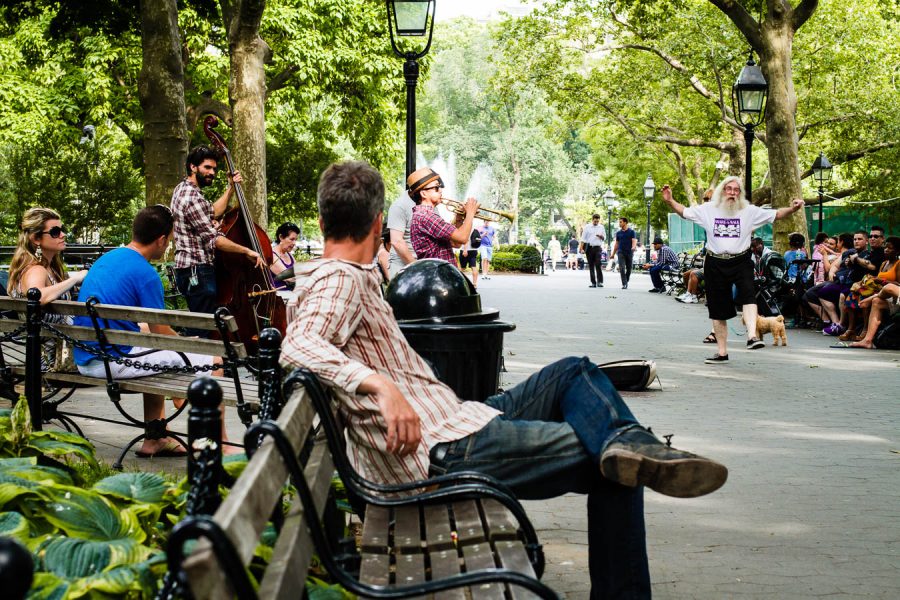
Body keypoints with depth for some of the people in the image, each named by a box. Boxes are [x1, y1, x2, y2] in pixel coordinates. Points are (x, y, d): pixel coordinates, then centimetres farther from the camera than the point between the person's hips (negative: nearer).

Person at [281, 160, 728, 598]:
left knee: (574, 374, 10)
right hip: (441, 452, -11)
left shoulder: (346, 278, 18)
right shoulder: (338, 279, -13)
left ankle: (629, 446, -15)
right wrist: (379, 384, -43)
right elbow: (296, 346, -34)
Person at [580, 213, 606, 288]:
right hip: (589, 247, 0)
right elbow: (583, 238, 1)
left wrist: (600, 236, -8)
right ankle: (593, 282, 7)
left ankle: (600, 282, -14)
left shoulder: (601, 227, 9)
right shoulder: (587, 227, 3)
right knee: (591, 266, 3)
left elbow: (604, 238, 15)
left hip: (597, 248, 0)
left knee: (598, 264, -13)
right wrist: (581, 248, -8)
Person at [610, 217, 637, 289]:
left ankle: (626, 282, 25)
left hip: (629, 253, -1)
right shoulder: (618, 233, 11)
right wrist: (613, 254, 14)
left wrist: (633, 247, -30)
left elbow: (634, 241, -8)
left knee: (629, 269, 6)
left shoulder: (631, 232, 2)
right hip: (621, 252, 1)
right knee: (622, 268, -13)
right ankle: (624, 284, -15)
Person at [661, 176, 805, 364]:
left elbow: (776, 214, 2)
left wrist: (792, 208, -15)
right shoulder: (708, 209, 6)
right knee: (718, 309, 7)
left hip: (741, 261, -1)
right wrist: (670, 201, -4)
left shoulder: (749, 211, 3)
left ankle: (752, 336, -40)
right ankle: (722, 352, 17)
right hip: (715, 263, 1)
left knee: (748, 293, -30)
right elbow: (684, 212, 12)